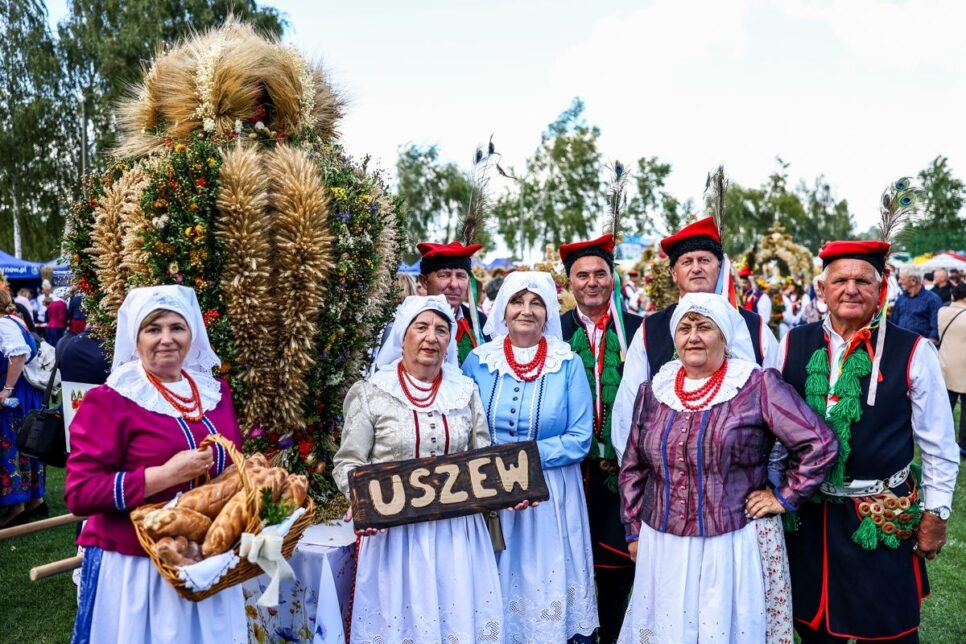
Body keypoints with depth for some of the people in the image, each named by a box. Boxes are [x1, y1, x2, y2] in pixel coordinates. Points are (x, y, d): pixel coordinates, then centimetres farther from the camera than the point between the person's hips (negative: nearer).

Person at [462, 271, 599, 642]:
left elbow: (580, 439, -6)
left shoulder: (568, 364, -3)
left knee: (549, 584, 7)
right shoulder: (478, 361, 2)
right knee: (493, 583, 12)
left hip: (550, 494, -1)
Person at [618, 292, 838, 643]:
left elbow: (820, 443, -7)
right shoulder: (653, 391, 4)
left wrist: (785, 497, -6)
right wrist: (634, 530, 11)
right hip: (663, 545, 4)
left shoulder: (757, 385, -8)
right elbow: (632, 467, 12)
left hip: (735, 544, -3)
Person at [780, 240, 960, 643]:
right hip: (807, 514, 2)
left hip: (883, 519, -2)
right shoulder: (793, 345, -2)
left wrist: (936, 514, 1)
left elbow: (939, 446, -1)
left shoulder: (913, 352, -8)